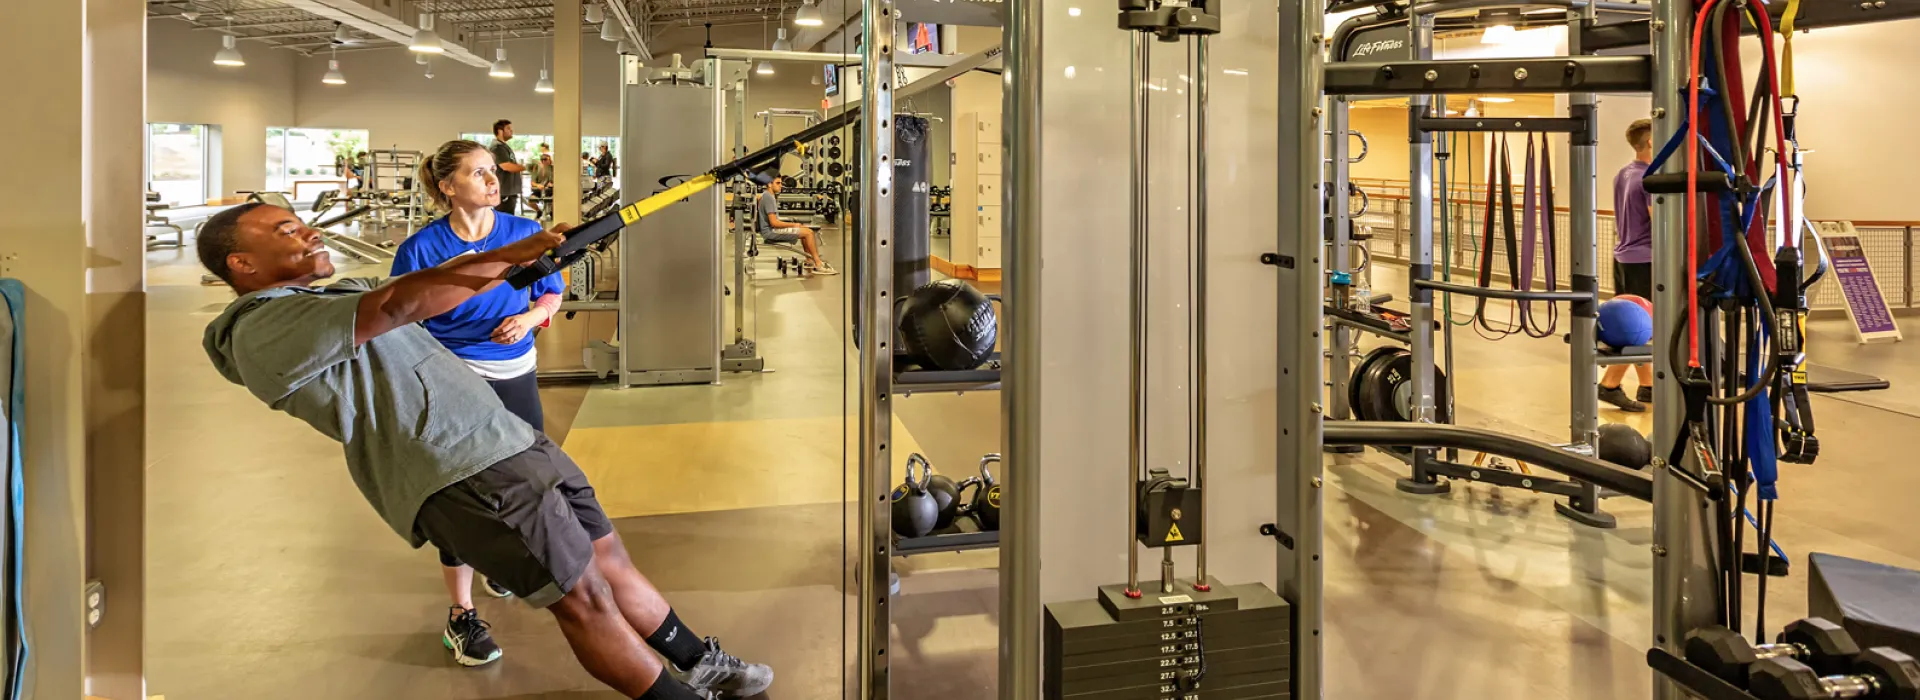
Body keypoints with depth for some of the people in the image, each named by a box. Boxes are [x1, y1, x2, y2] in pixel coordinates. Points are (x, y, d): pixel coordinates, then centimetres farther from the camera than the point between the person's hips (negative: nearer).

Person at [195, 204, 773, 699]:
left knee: (608, 559, 14)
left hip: (512, 439, 10)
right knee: (585, 598, -4)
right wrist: (511, 256, -25)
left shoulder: (343, 293, 24)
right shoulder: (265, 330, -9)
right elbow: (400, 305, -23)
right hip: (463, 475, -9)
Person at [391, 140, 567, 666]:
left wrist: (529, 317, -11)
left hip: (516, 376, 4)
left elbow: (552, 294, 9)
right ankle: (461, 614, 12)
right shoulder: (422, 248, -11)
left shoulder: (527, 233, -3)